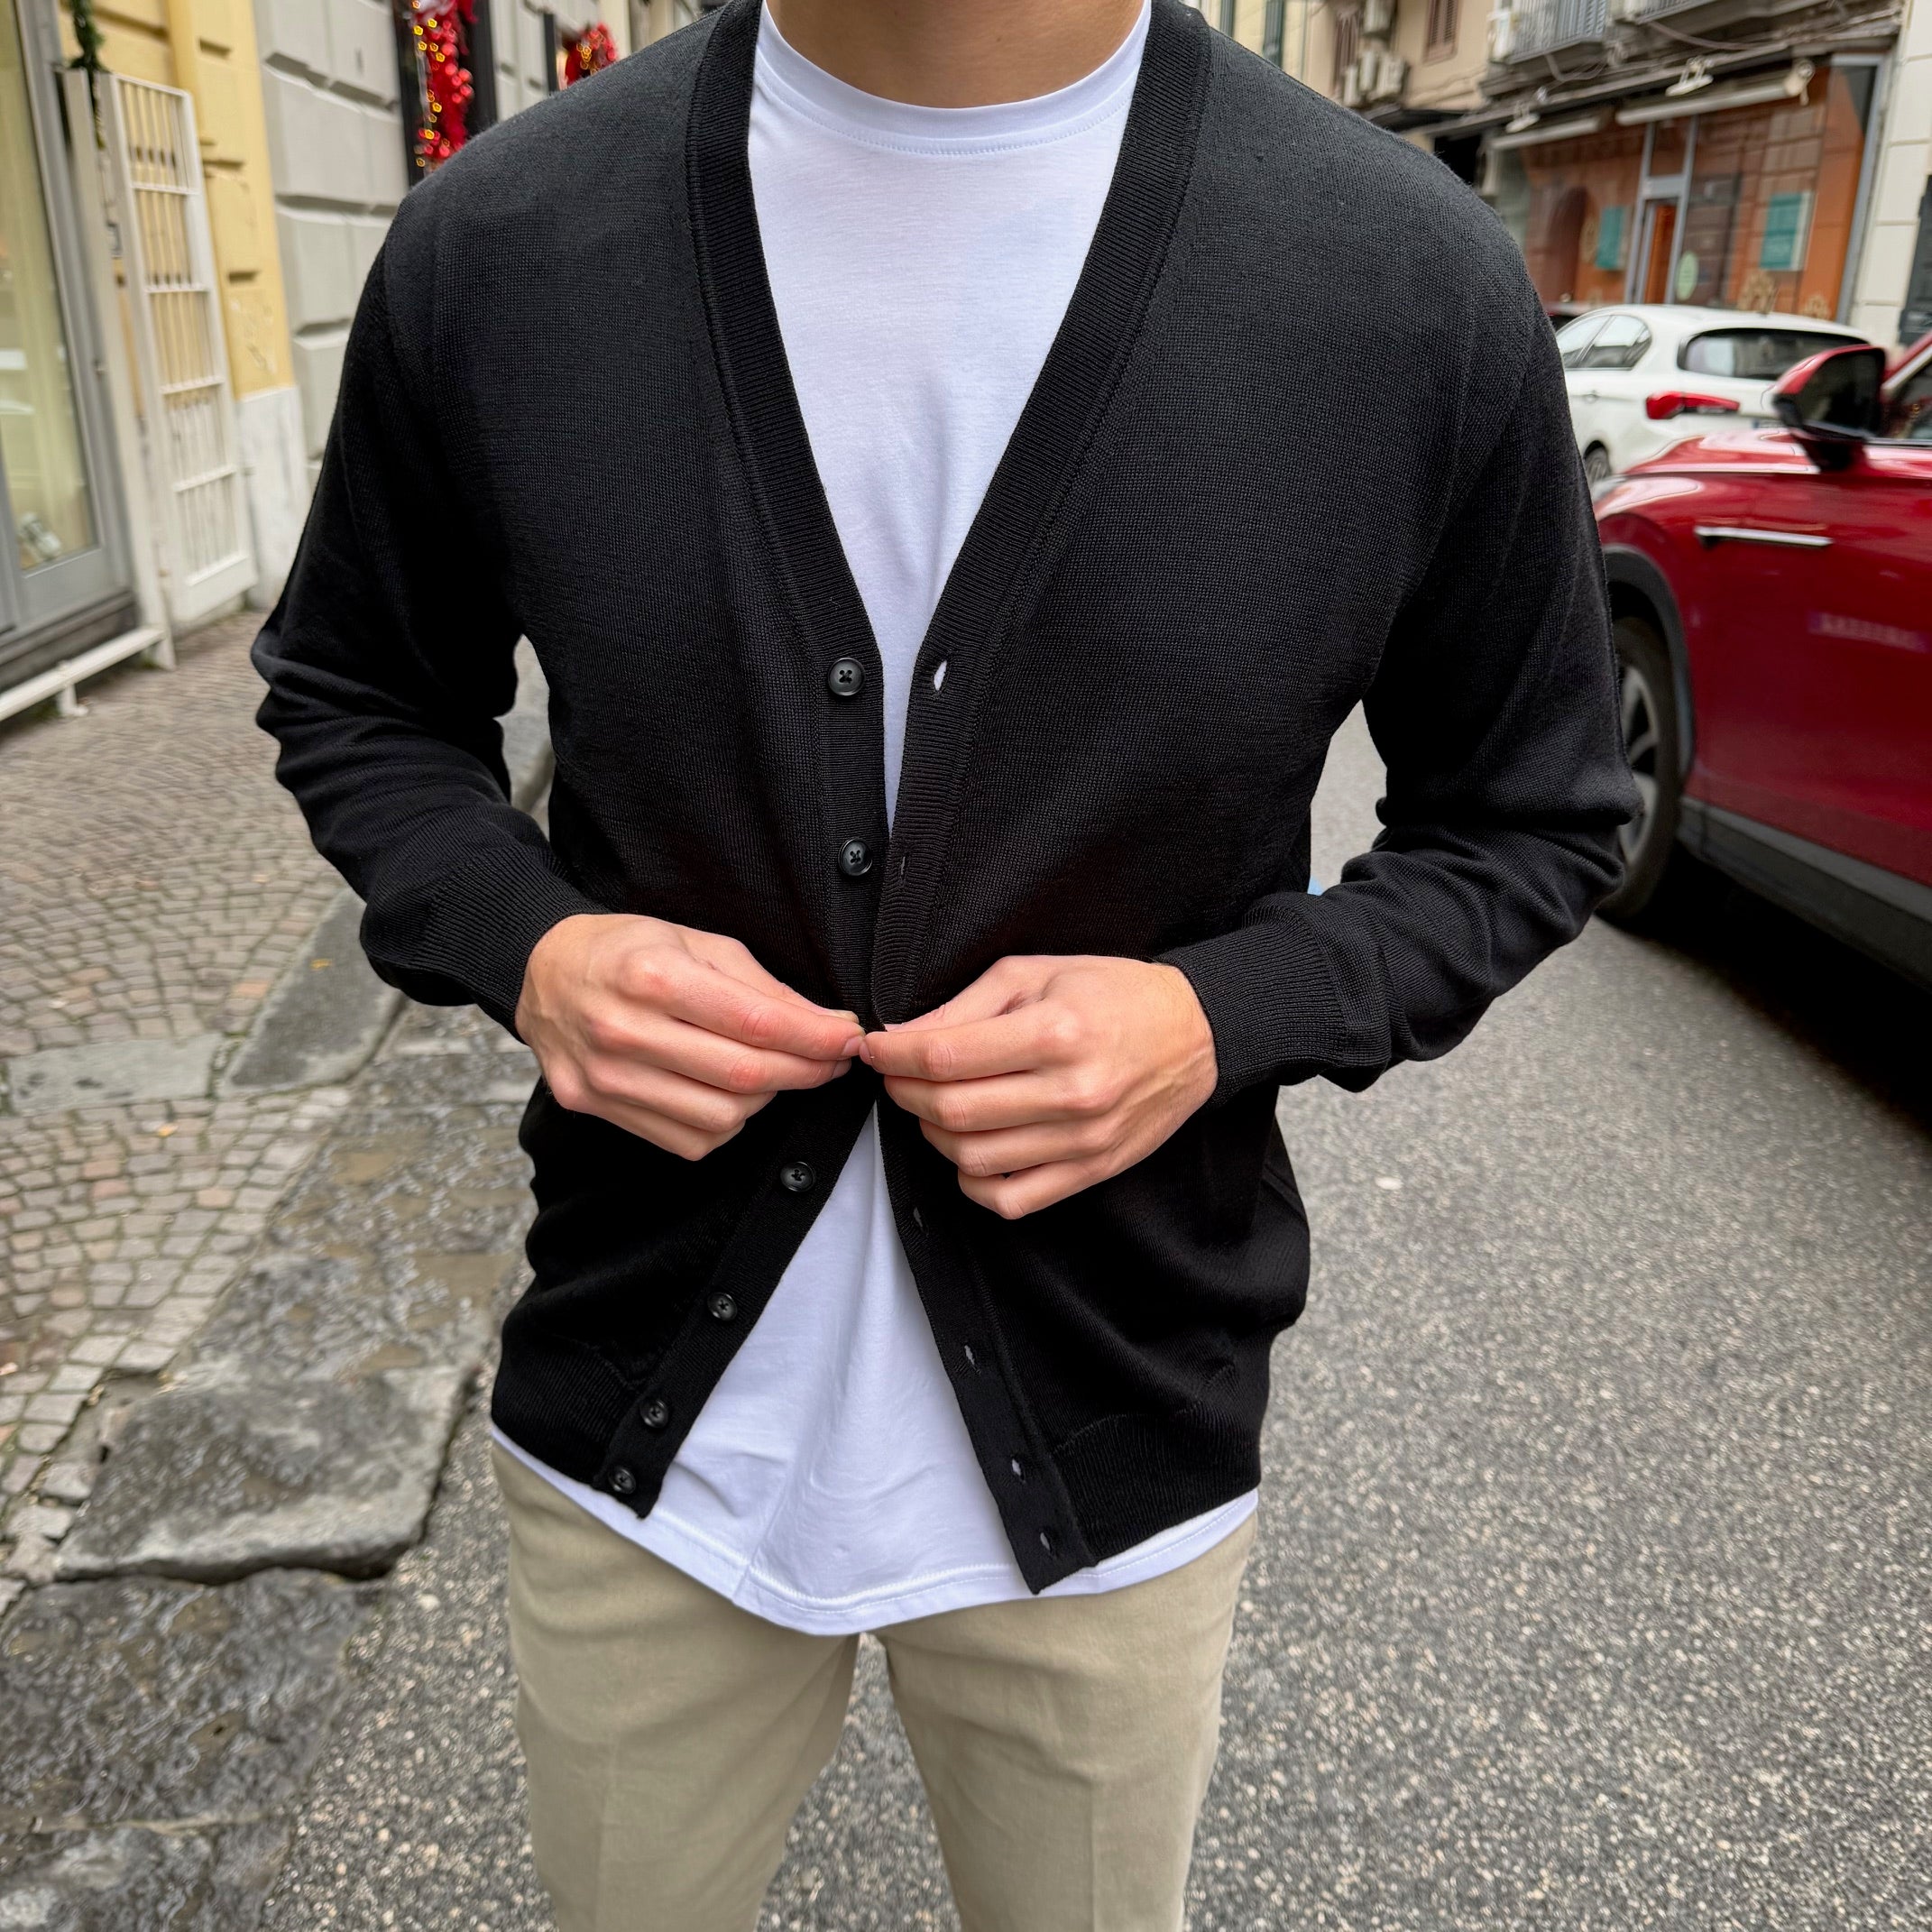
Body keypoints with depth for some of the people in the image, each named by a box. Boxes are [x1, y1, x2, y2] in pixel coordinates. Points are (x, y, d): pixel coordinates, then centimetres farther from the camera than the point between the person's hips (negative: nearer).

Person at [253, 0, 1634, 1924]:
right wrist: (524, 948, -15)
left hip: (1106, 1445, 0)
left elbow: (1530, 827, -1)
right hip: (641, 1419, 2)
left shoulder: (1423, 293, -14)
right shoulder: (494, 243, -10)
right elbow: (351, 697, 6)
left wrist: (1220, 1015, -20)